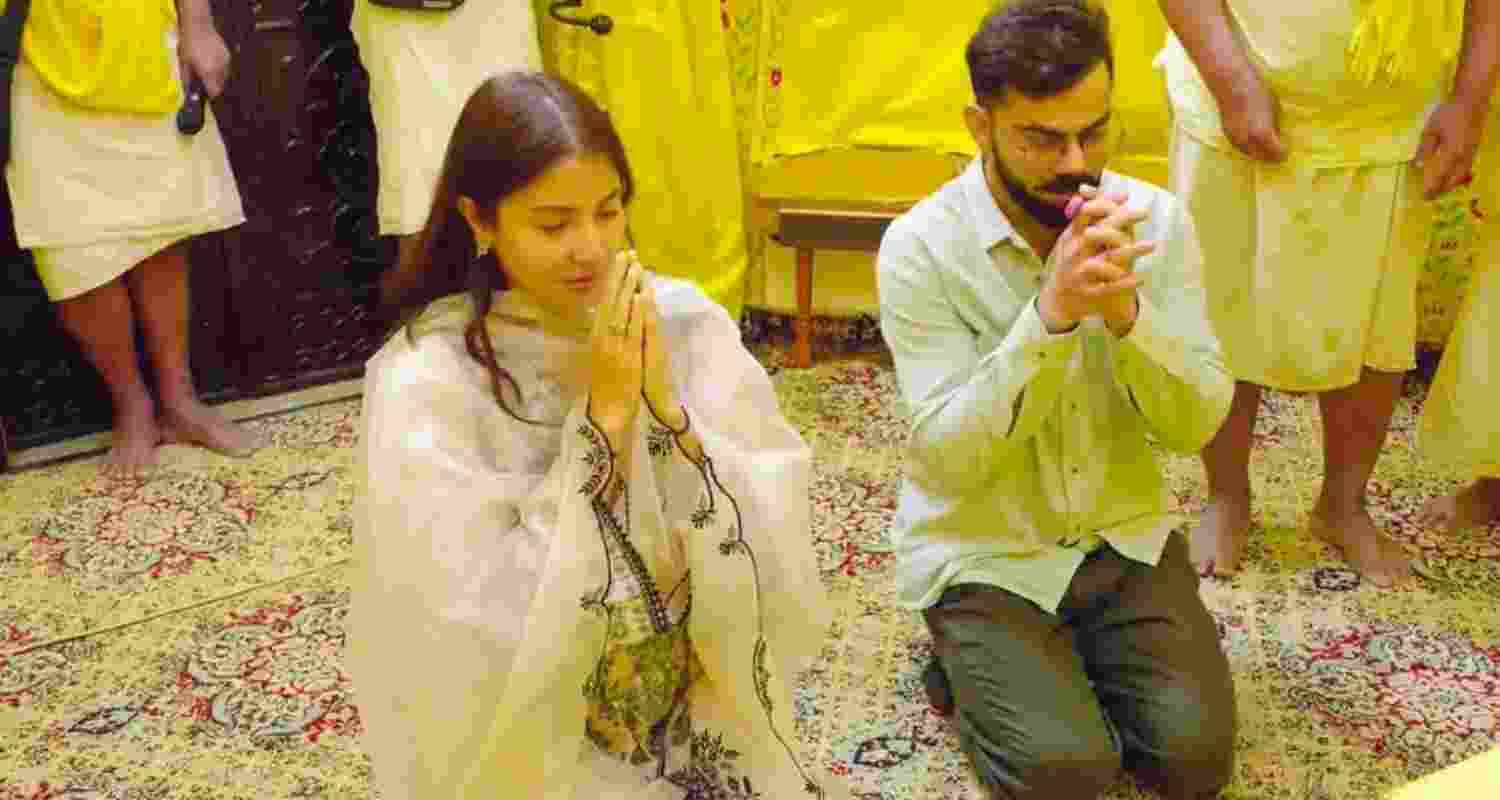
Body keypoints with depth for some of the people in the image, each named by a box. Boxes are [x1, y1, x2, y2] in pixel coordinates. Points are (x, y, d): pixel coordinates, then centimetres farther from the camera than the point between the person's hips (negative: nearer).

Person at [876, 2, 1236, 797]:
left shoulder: (1158, 220, -7)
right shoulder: (921, 246, -18)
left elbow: (1195, 424, -10)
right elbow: (948, 457, -23)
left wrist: (1126, 308, -29)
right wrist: (1052, 313, -34)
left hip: (1124, 535, 3)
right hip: (981, 554, -3)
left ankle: (1072, 665, 18)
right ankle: (975, 672, 13)